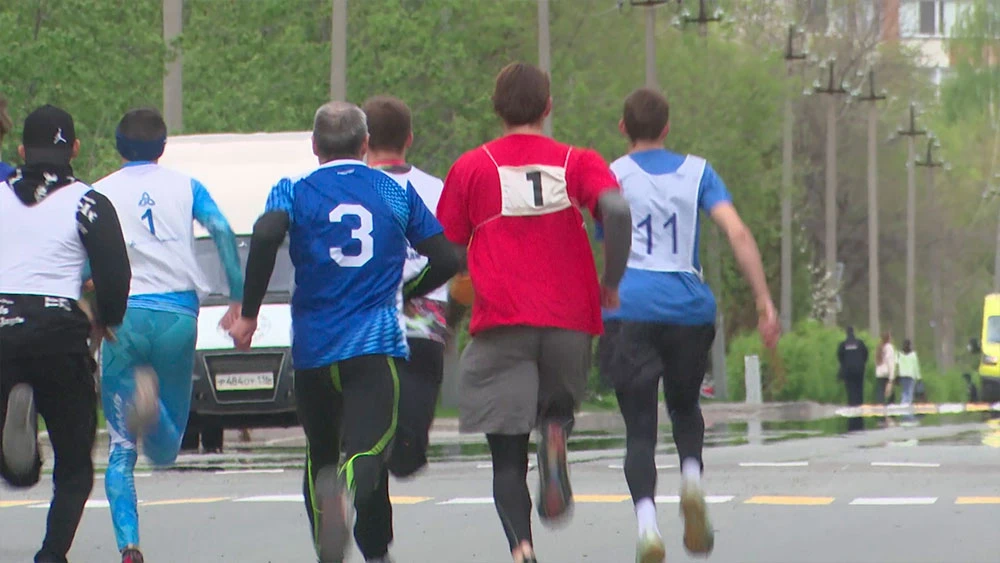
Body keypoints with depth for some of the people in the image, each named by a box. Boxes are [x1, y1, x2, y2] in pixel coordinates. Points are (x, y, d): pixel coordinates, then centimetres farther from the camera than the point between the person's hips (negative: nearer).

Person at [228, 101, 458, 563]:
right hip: (375, 345, -1)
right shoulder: (397, 192, 11)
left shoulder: (295, 190, 6)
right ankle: (350, 490, -47)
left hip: (313, 347, 1)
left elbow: (266, 235, -15)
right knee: (370, 447, -14)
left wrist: (249, 312, -9)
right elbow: (446, 260, 10)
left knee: (320, 453, 17)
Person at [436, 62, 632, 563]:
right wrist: (611, 284, 1)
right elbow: (616, 210, -10)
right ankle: (555, 434, -12)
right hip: (570, 322, 1)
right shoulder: (578, 163, 8)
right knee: (557, 408, 25)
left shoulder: (471, 168, 8)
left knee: (508, 457, 0)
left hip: (500, 324, -1)